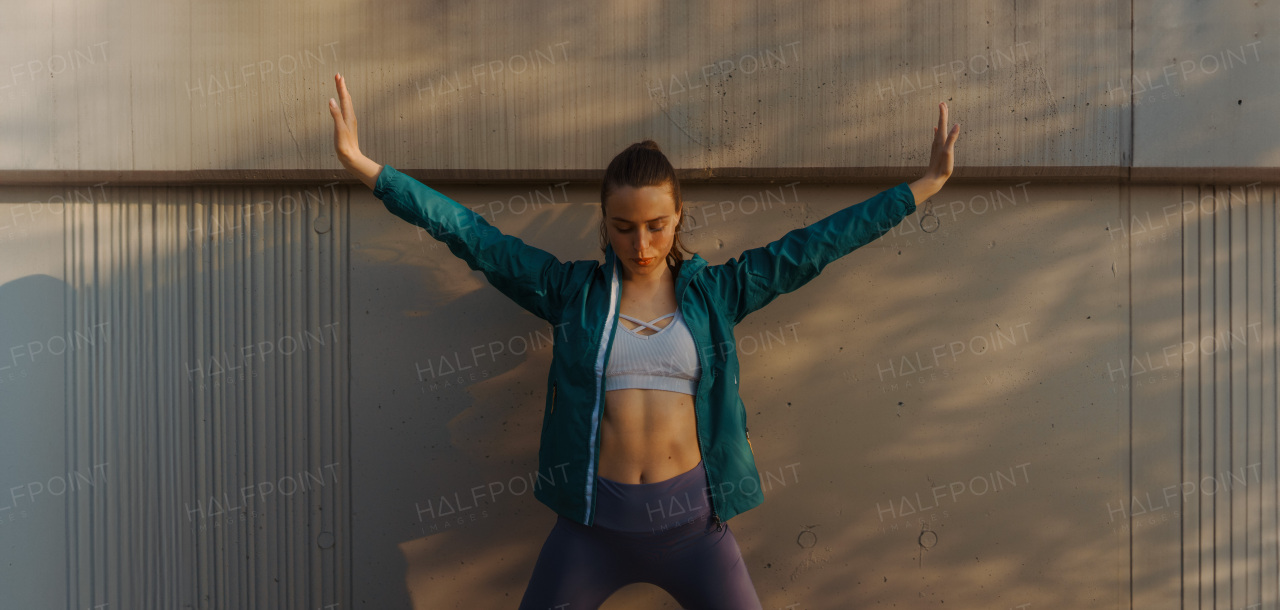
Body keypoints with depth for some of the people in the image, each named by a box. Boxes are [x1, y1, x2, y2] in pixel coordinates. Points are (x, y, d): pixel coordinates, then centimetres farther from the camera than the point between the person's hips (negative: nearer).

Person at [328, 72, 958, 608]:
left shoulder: (714, 292, 2)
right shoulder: (571, 290, 0)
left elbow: (814, 245, 1)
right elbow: (470, 234, -5)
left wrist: (924, 185, 1)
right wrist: (364, 166, -10)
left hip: (691, 518, 1)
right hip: (593, 520, 0)